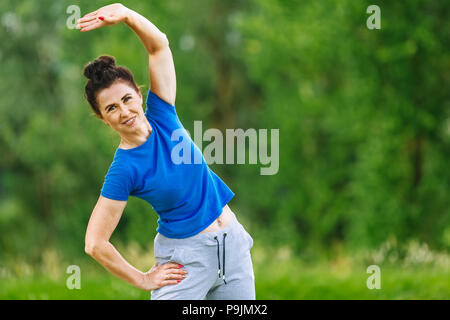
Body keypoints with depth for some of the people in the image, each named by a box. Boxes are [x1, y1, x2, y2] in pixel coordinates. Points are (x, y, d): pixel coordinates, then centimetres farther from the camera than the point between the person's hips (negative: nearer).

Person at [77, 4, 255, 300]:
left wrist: (126, 14, -24)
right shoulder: (123, 170, -16)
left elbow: (159, 45, -6)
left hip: (232, 241, 5)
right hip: (185, 257, -5)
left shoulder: (161, 116, -3)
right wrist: (144, 280, -7)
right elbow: (95, 244, -16)